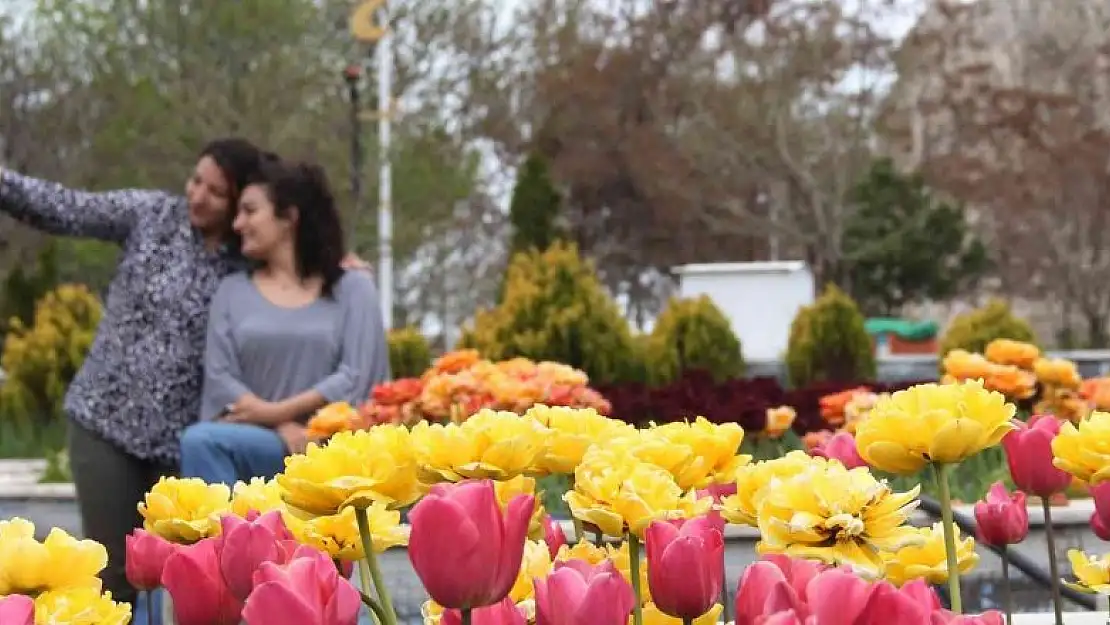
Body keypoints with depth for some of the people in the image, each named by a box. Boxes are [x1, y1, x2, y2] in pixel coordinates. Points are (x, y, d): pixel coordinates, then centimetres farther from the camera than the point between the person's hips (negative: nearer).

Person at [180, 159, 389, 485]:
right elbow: (218, 376, 3)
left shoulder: (352, 287, 10)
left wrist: (276, 412, -12)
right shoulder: (233, 290, 17)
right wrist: (286, 432, -14)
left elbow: (356, 376, -3)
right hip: (254, 447, 3)